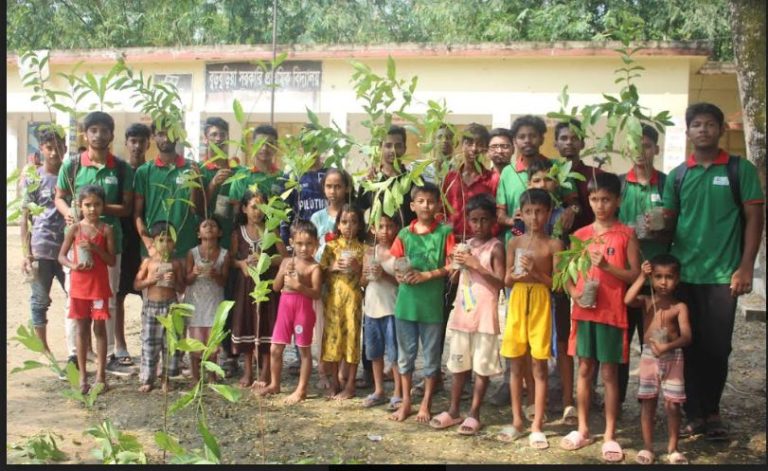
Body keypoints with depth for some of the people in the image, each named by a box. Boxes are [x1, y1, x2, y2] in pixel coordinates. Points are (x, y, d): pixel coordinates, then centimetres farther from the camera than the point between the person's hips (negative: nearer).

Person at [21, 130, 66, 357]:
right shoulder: (33, 179, 2)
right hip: (41, 249, -1)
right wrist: (26, 253, -6)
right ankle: (43, 349, 17)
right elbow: (25, 218, 1)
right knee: (40, 300, 6)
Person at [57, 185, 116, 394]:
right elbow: (61, 256, 4)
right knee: (82, 328, 8)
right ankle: (83, 376, 15)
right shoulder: (75, 229, 0)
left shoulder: (106, 230, -3)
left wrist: (95, 248, -18)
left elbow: (112, 261, -4)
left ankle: (101, 375, 10)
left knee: (99, 327, 3)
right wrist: (73, 265, -16)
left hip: (99, 285, -1)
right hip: (79, 284, 1)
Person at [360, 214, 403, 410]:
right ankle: (378, 391, 25)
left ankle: (397, 393, 9)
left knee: (394, 353, 0)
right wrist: (367, 275, -8)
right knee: (375, 352, 13)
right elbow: (363, 282, 12)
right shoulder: (371, 252, 8)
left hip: (392, 309, -5)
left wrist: (385, 275, -21)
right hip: (372, 307, 5)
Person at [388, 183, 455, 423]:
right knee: (405, 353, 11)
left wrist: (427, 275, -16)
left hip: (432, 302, -3)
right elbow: (394, 266, 8)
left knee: (431, 355, 8)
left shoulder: (445, 232, -2)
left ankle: (426, 404, 21)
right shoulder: (404, 234, 6)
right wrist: (400, 275, -13)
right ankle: (406, 402, 24)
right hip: (406, 301, 3)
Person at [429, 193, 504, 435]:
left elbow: (500, 282, -16)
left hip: (485, 315, -6)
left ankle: (474, 414, 12)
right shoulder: (466, 245, 11)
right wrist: (457, 264, 0)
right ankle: (454, 410, 23)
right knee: (459, 364, 13)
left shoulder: (496, 247, -7)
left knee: (482, 366, 2)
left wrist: (476, 264, -20)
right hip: (462, 312, 6)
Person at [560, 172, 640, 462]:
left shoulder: (626, 235, -2)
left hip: (612, 313, -3)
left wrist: (607, 266, -19)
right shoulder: (580, 235, 7)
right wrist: (575, 293, -8)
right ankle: (583, 429, 21)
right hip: (584, 311, 3)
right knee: (584, 369, 10)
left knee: (609, 373, 2)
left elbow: (635, 275, -6)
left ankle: (610, 435, 11)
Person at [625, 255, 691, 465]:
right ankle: (647, 447, 16)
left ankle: (673, 448, 17)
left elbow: (686, 336, -13)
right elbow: (628, 300, -23)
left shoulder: (679, 307, -4)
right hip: (649, 357, 1)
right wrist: (641, 277, -19)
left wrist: (667, 346, -30)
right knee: (647, 403, 5)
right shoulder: (646, 301, 0)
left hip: (673, 358, -1)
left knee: (672, 405, 2)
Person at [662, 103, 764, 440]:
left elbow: (754, 219, -1)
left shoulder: (740, 169, 1)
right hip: (683, 274, 2)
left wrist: (745, 267, -8)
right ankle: (694, 414, 16)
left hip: (723, 274, -2)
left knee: (717, 348, 4)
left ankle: (711, 411, 23)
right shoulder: (677, 176, 8)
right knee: (690, 346, 7)